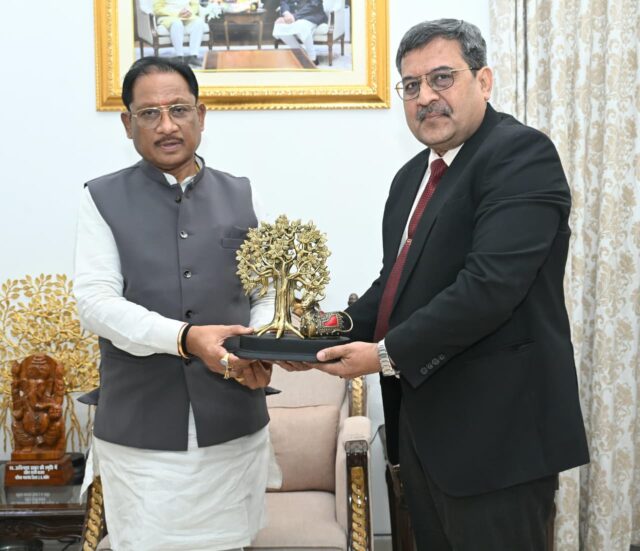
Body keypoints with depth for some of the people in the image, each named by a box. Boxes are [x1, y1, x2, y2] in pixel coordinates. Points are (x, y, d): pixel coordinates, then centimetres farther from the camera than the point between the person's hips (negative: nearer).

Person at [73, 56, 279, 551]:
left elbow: (267, 292, 12)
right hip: (141, 431, -2)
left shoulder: (239, 195, 9)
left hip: (235, 426, 2)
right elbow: (96, 303, -9)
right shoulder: (103, 200, 2)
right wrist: (185, 337, -24)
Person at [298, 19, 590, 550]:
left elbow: (491, 284, -24)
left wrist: (388, 353, -19)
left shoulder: (521, 154, -14)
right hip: (423, 423, 8)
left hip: (494, 429, -8)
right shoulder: (412, 175, 14)